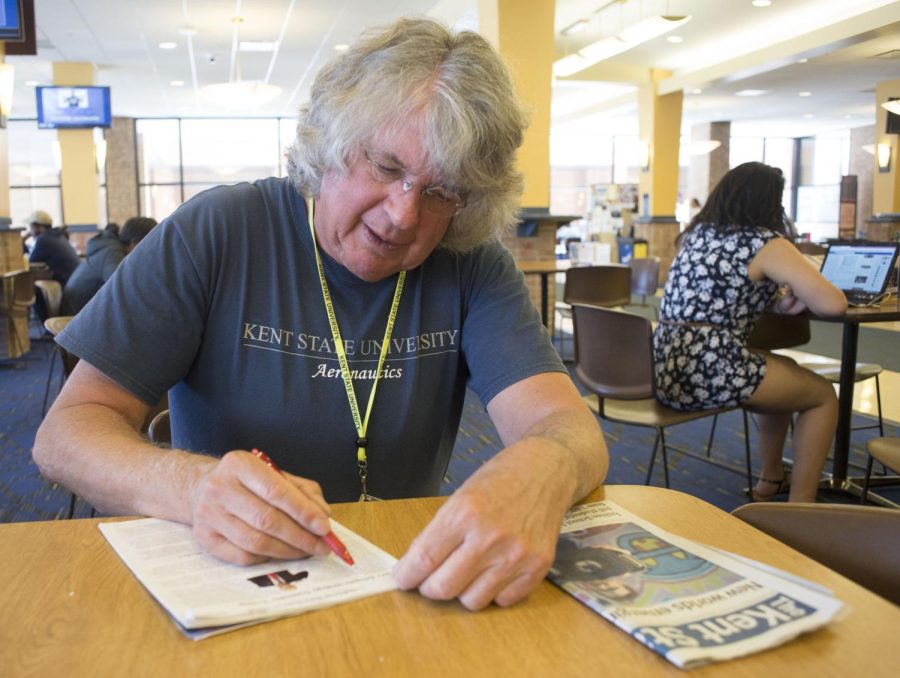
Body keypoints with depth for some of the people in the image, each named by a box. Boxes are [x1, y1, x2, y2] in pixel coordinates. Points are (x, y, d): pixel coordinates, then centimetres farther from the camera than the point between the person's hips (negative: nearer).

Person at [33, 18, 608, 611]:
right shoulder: (215, 231, -8)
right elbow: (67, 432, -9)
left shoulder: (474, 267, -5)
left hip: (410, 580, 2)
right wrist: (189, 484, -31)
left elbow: (573, 432, -15)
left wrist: (537, 474, -40)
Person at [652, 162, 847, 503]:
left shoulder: (696, 233, 15)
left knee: (785, 373, 32)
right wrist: (801, 294, 10)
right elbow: (833, 304, -12)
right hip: (712, 370, -8)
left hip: (666, 369, 8)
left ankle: (770, 481, 44)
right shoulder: (767, 244, -6)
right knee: (823, 394, 15)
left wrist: (776, 296, 17)